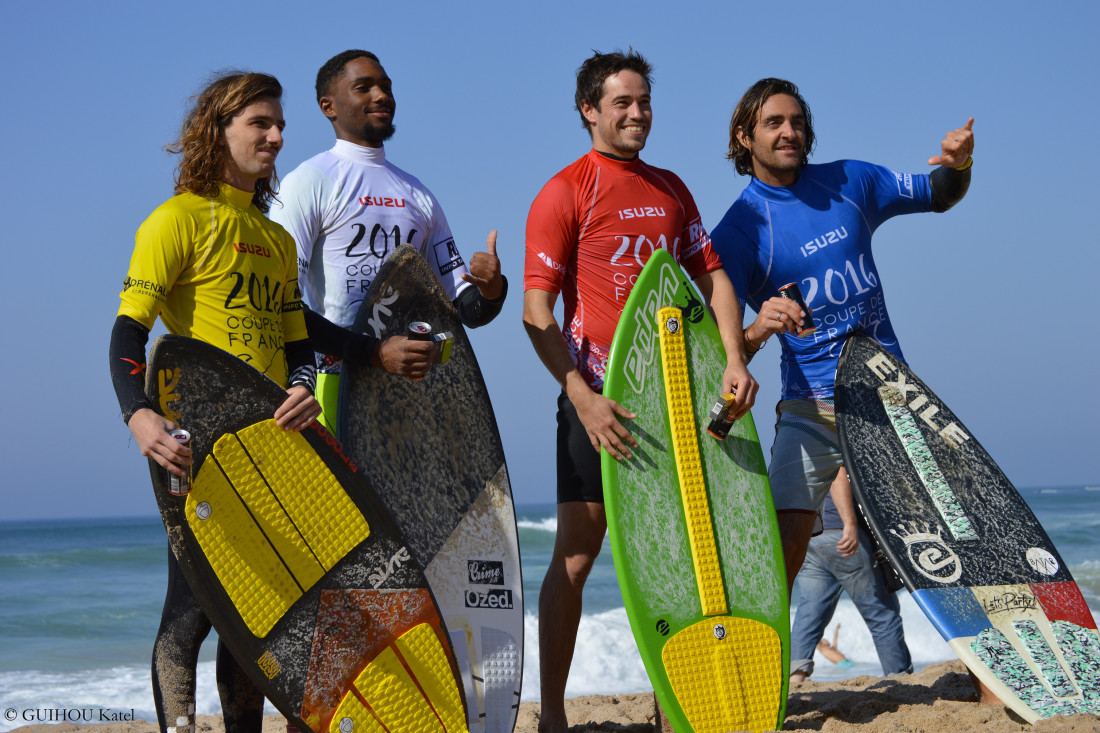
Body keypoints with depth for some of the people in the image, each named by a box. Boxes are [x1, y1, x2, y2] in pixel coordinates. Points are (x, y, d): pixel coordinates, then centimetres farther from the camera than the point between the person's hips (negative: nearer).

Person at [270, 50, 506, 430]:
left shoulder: (419, 196, 21)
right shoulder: (308, 183, 2)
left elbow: (465, 308, 21)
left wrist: (490, 290, -4)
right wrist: (374, 352, -19)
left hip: (409, 382, 5)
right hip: (336, 381, -5)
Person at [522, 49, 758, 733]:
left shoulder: (672, 189, 14)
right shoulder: (565, 192, -4)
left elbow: (712, 275, 14)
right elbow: (537, 310, -10)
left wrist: (735, 359, -3)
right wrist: (584, 398, -20)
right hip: (598, 394, -5)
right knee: (576, 555, -4)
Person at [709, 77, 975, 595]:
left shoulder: (851, 182, 7)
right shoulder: (738, 230, -4)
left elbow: (938, 197, 22)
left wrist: (957, 165, -1)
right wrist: (759, 330, -33)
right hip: (811, 407, -3)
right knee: (783, 543, -17)